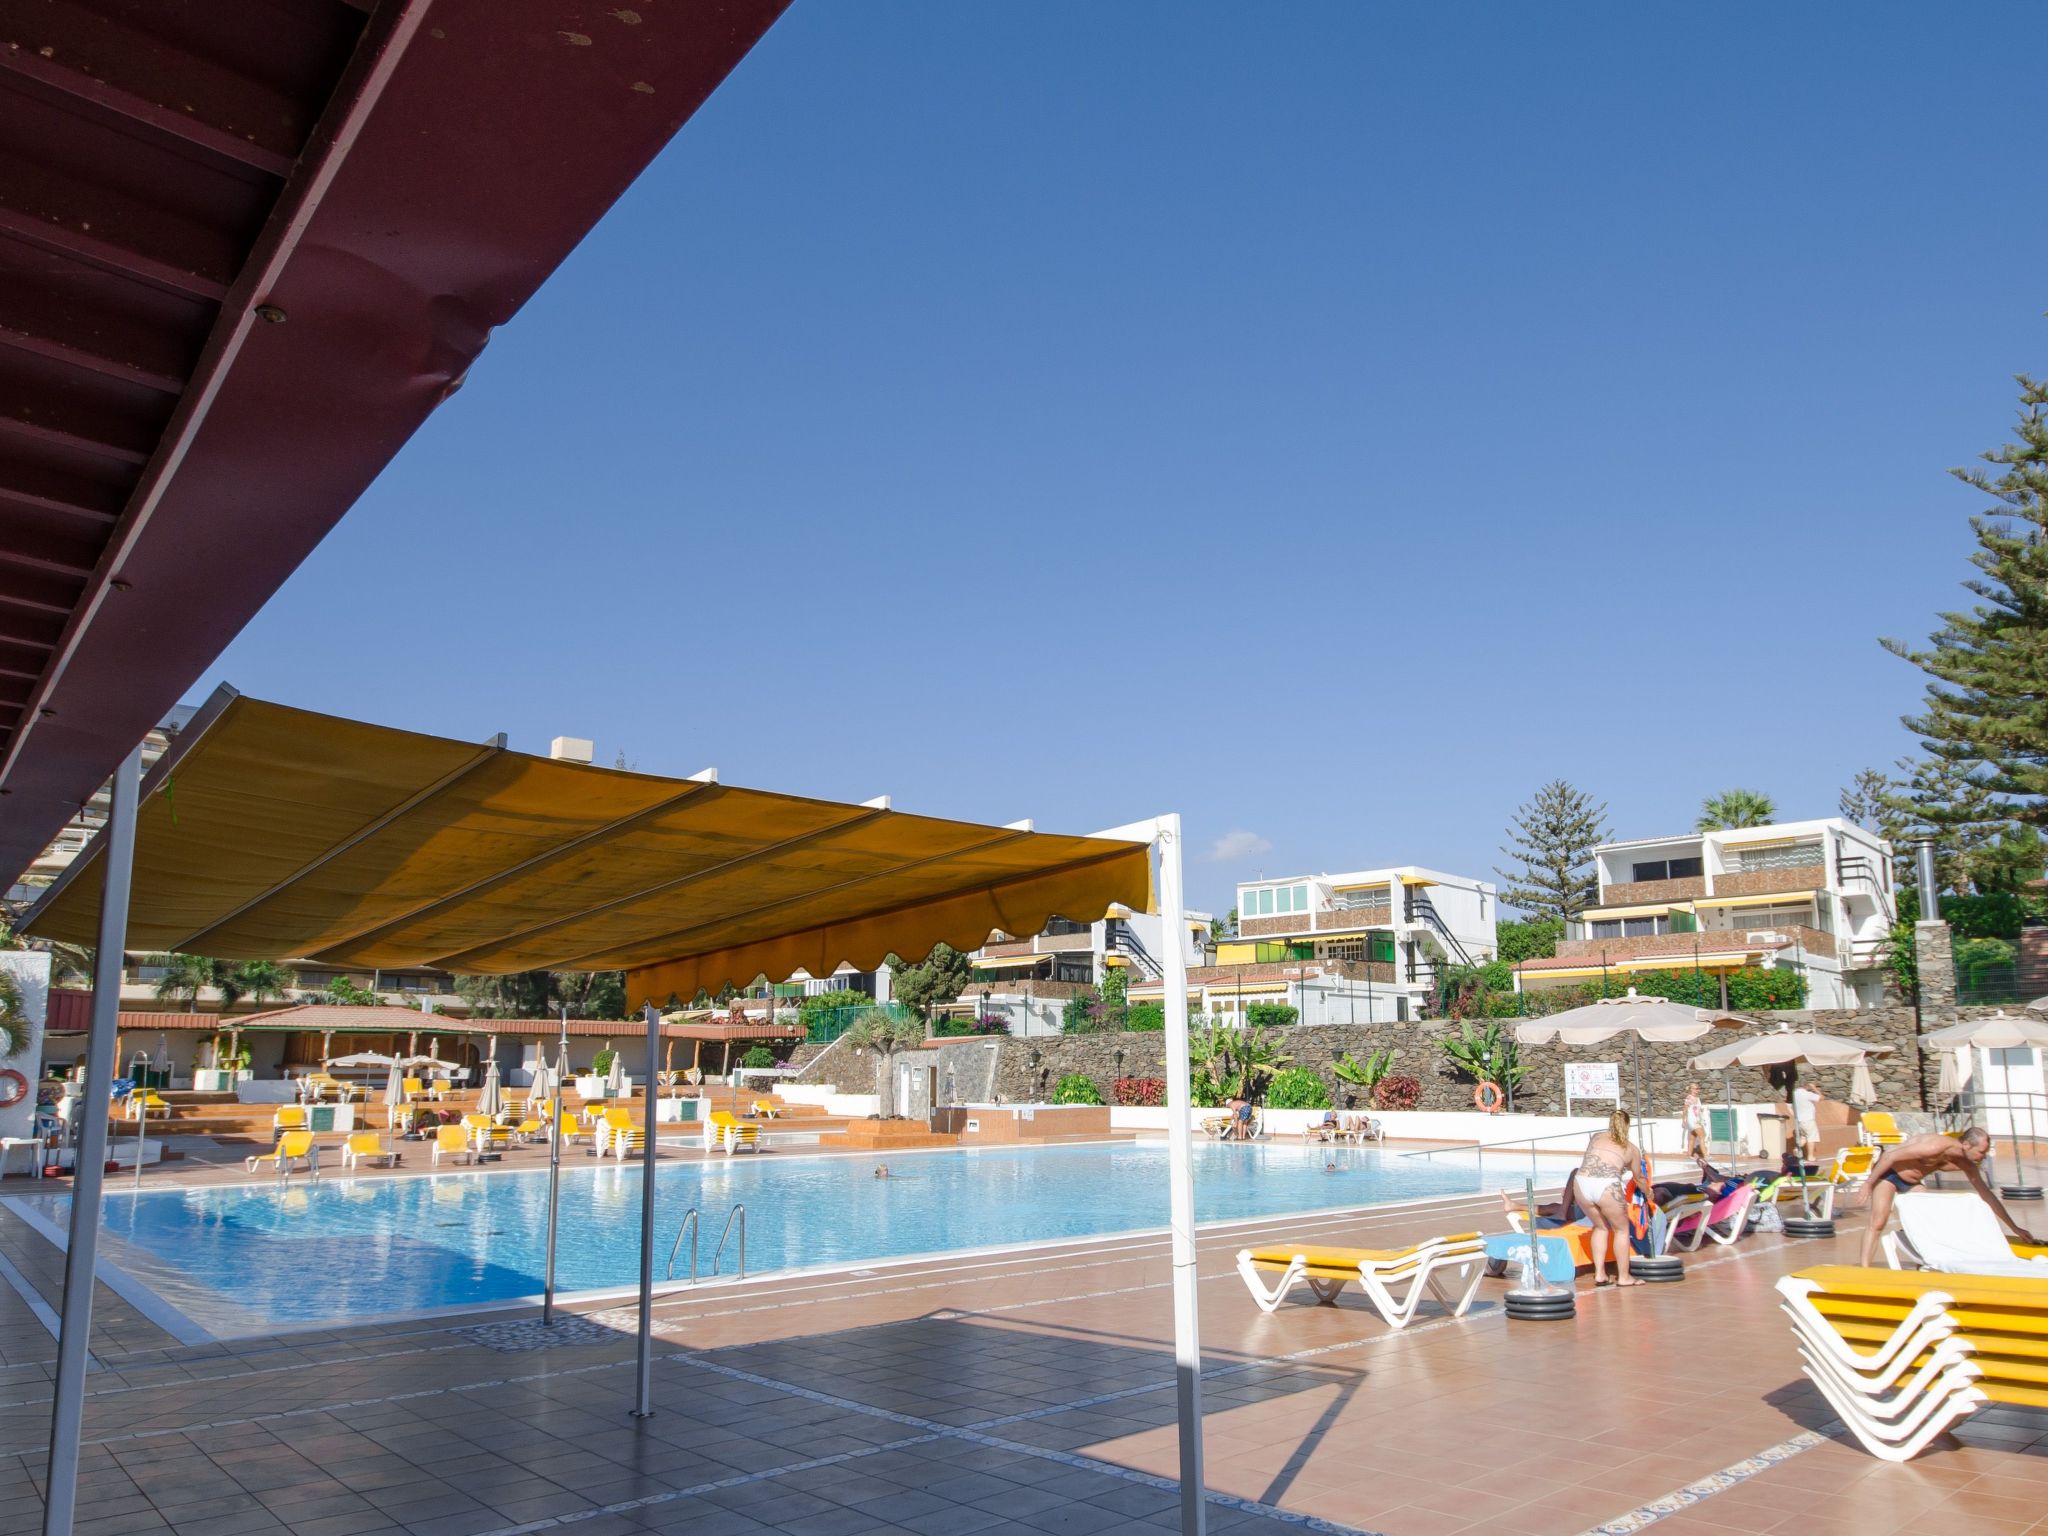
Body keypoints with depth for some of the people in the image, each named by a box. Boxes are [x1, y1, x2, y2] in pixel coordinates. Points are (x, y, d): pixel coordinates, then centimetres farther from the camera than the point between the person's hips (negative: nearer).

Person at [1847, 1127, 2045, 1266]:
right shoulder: (1937, 1146, -32)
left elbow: (1987, 1195, 7)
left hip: (1911, 1182, 8)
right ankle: (1864, 1269, -20)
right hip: (1887, 1171, -8)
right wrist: (1868, 1184, -27)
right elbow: (1891, 1155, -31)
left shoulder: (1967, 1166, -7)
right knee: (1878, 1222, -18)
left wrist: (2015, 1228, 9)